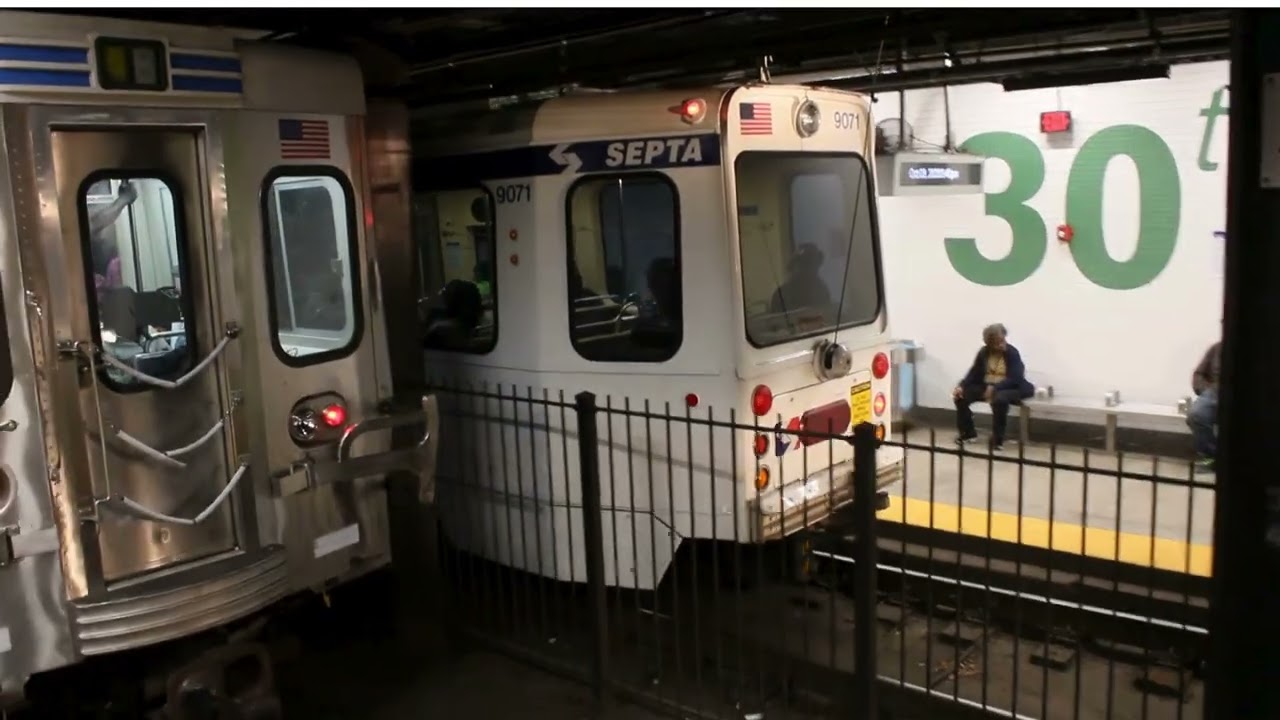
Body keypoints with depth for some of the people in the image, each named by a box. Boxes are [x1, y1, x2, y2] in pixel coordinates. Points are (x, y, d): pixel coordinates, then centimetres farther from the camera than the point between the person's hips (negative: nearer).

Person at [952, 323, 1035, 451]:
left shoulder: (1012, 353, -15)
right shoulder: (984, 352, -1)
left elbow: (1014, 379, -23)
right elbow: (974, 373, 1)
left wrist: (994, 388, -34)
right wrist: (961, 386, -17)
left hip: (1010, 388, -5)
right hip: (986, 386, 5)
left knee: (999, 399, -40)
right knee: (961, 395, -13)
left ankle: (998, 440, -21)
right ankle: (968, 433, 7)